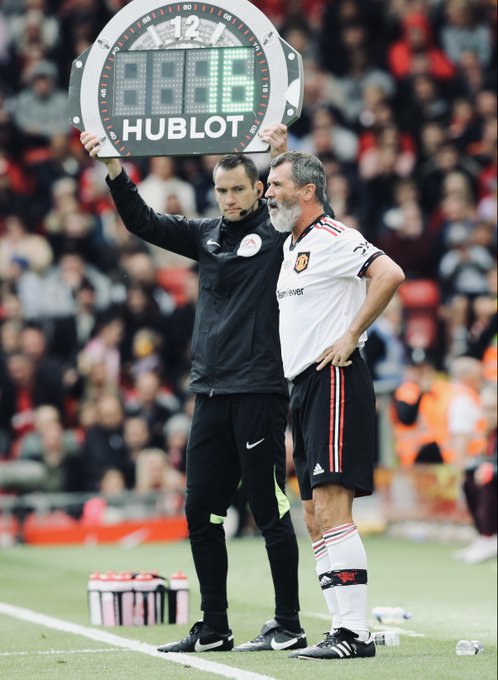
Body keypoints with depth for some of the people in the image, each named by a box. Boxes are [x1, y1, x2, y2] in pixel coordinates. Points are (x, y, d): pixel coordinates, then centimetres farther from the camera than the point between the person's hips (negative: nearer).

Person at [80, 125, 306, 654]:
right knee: (201, 512, 8)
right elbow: (144, 222, 16)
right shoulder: (207, 235, 14)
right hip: (210, 393, 7)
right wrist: (114, 168, 5)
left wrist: (285, 156, -37)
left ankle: (288, 626, 5)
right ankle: (213, 630, 16)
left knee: (270, 512, -3)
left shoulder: (276, 232, -3)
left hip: (259, 392, -7)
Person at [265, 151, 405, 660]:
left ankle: (355, 633, -17)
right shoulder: (291, 245, 20)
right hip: (304, 387, 10)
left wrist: (351, 335, -19)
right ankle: (342, 629, 10)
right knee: (315, 518, 8)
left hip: (335, 382, -10)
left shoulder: (333, 239, -10)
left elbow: (390, 273, -25)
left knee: (332, 511, -15)